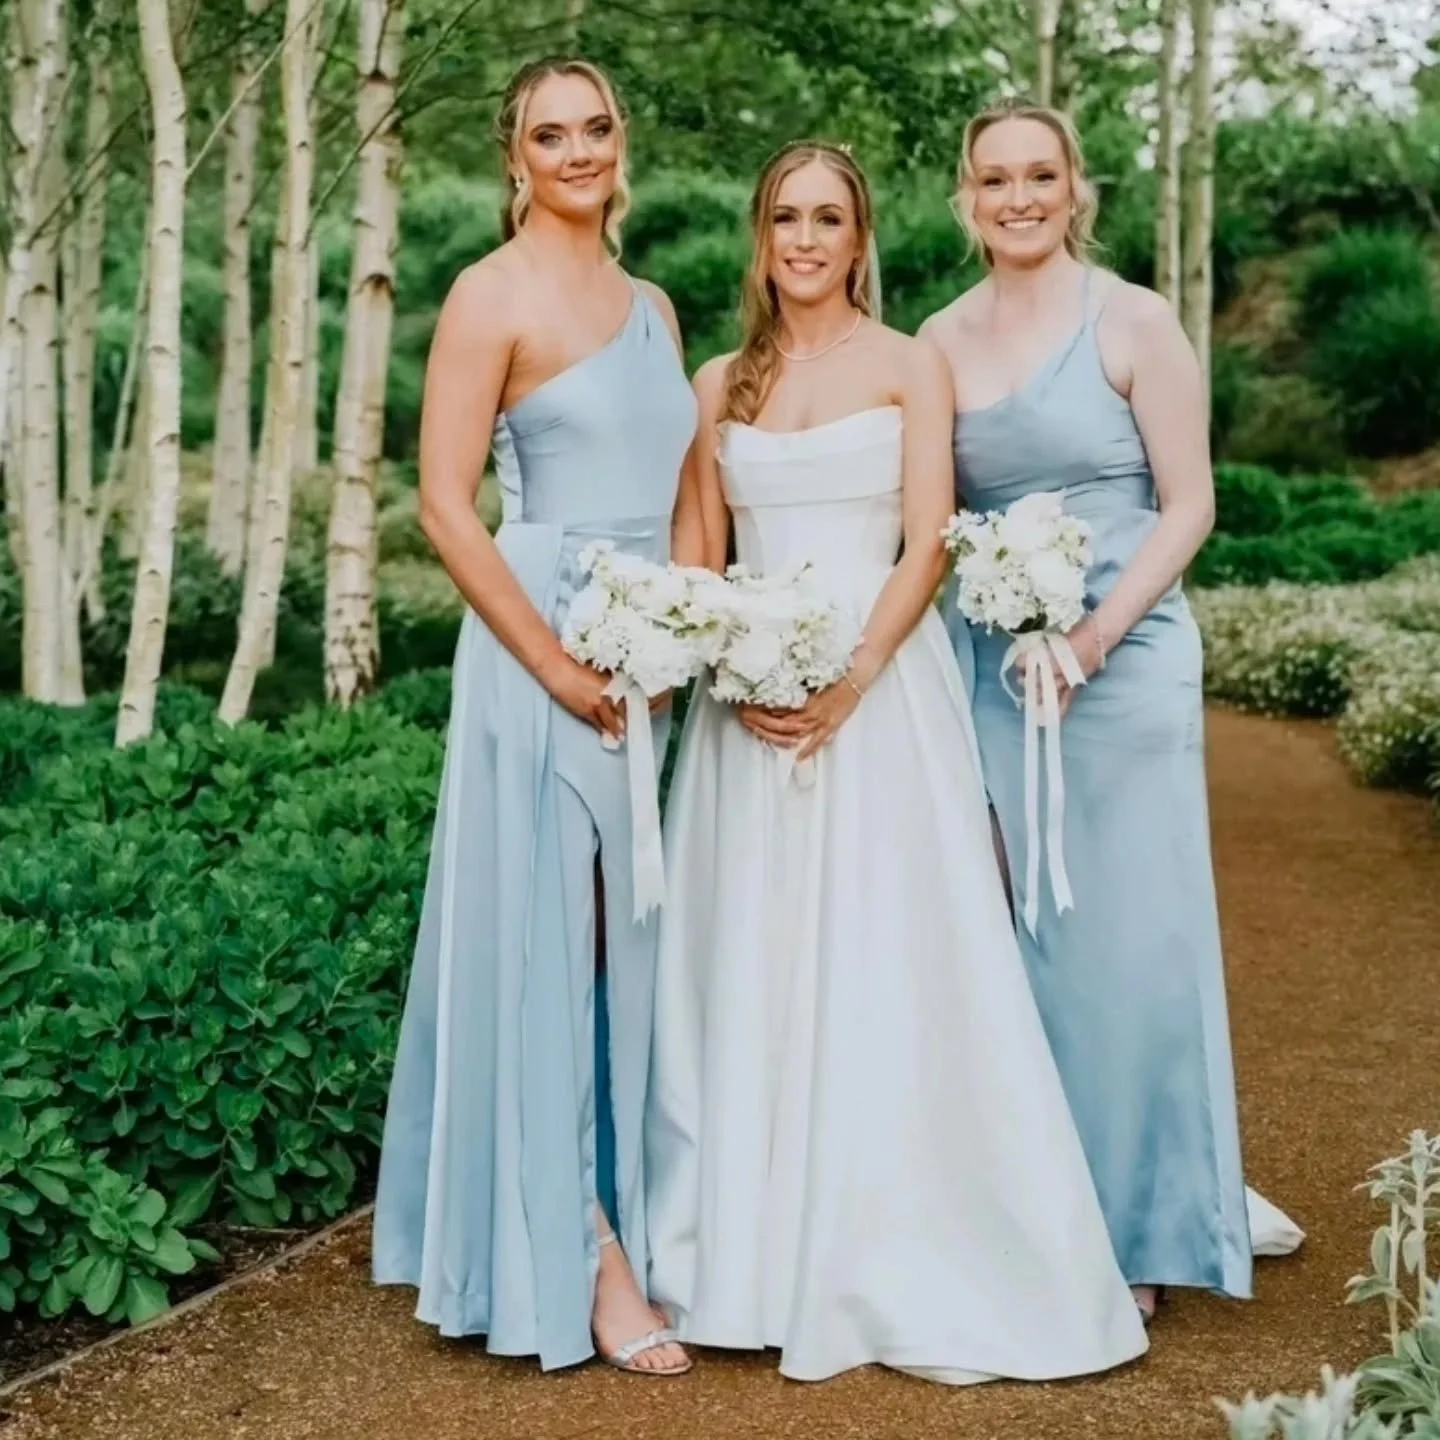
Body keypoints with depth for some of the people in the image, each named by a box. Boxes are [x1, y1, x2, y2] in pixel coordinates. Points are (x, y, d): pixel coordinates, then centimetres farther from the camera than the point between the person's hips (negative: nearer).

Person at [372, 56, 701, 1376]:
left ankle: (628, 1215, 26)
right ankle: (581, 1256, 8)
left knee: (635, 942, 12)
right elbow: (445, 504, -12)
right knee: (547, 943, 0)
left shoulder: (651, 305, 15)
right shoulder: (495, 294, -6)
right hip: (543, 647, -7)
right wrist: (560, 668, -15)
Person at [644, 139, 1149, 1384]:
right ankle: (756, 1246, 15)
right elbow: (701, 557, 9)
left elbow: (925, 549, -5)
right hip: (748, 699, 3)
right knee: (751, 969, 4)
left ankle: (898, 1257, 8)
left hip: (883, 692, -3)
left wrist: (849, 681, -17)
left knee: (886, 968, -3)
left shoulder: (911, 367, 3)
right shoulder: (721, 384, 12)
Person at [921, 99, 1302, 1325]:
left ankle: (1139, 1218, 15)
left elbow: (1189, 504, -6)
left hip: (1123, 655, -3)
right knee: (1015, 934, 6)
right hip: (982, 663, 4)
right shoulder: (939, 343, 8)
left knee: (1126, 935, -1)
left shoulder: (1135, 323, -3)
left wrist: (1094, 636, -16)